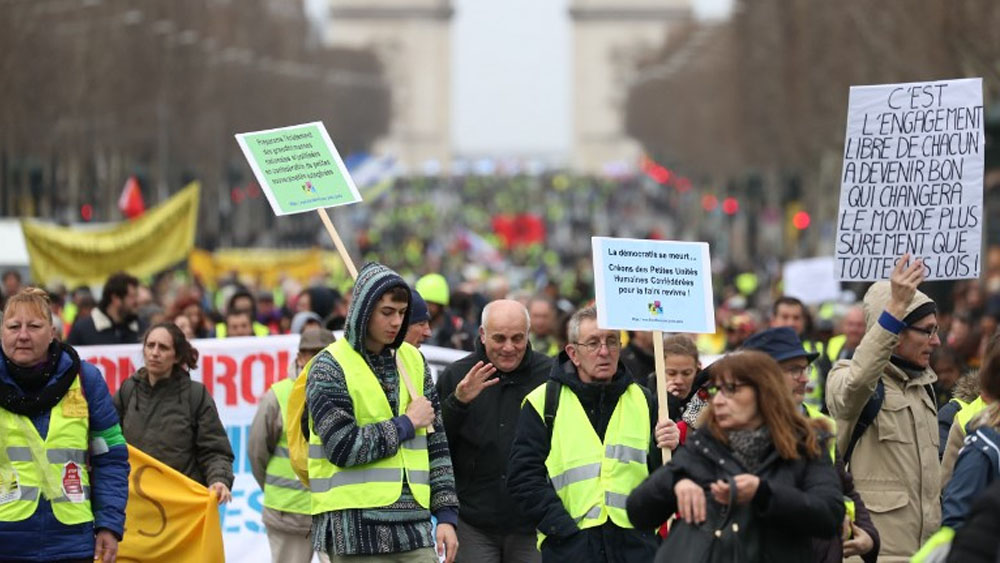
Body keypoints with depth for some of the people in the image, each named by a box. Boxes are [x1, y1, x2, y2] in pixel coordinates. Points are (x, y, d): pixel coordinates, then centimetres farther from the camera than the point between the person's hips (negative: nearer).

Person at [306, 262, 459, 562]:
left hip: (414, 524, 5)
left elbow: (436, 443, 15)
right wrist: (406, 423, -6)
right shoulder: (331, 366, -4)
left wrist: (446, 513, 8)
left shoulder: (412, 360, 13)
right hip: (354, 527, -5)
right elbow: (343, 447, -14)